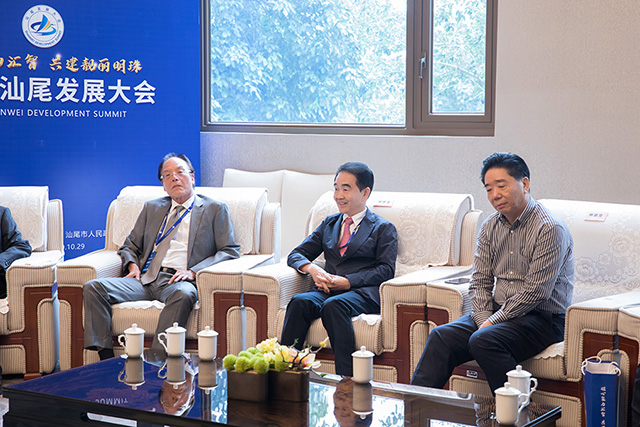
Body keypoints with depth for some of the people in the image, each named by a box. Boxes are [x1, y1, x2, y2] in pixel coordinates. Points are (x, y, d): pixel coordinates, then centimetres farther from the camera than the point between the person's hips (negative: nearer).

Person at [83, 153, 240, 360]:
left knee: (184, 294, -41)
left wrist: (193, 271, -9)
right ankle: (106, 360, -23)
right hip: (146, 279, 4)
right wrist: (132, 265, 5)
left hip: (178, 281, -4)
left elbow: (230, 251, 5)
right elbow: (130, 245, 30)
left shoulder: (215, 209, 13)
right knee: (93, 287, -20)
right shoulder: (152, 208, 27)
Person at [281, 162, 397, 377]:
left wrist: (346, 281, -13)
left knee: (333, 305, -38)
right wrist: (312, 269, -4)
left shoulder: (384, 228, 13)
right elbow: (296, 254, 21)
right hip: (328, 290, 4)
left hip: (363, 292, -4)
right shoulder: (329, 224, 27)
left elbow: (386, 270, -1)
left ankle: (346, 381, -43)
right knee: (300, 301, -30)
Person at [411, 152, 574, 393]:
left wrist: (491, 324, -16)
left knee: (483, 341, -31)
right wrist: (484, 320, -10)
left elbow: (535, 292, -18)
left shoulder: (550, 229, -14)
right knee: (442, 336, -15)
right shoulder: (491, 226, 9)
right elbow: (480, 282, 8)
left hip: (543, 318, -7)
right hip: (498, 312, 7)